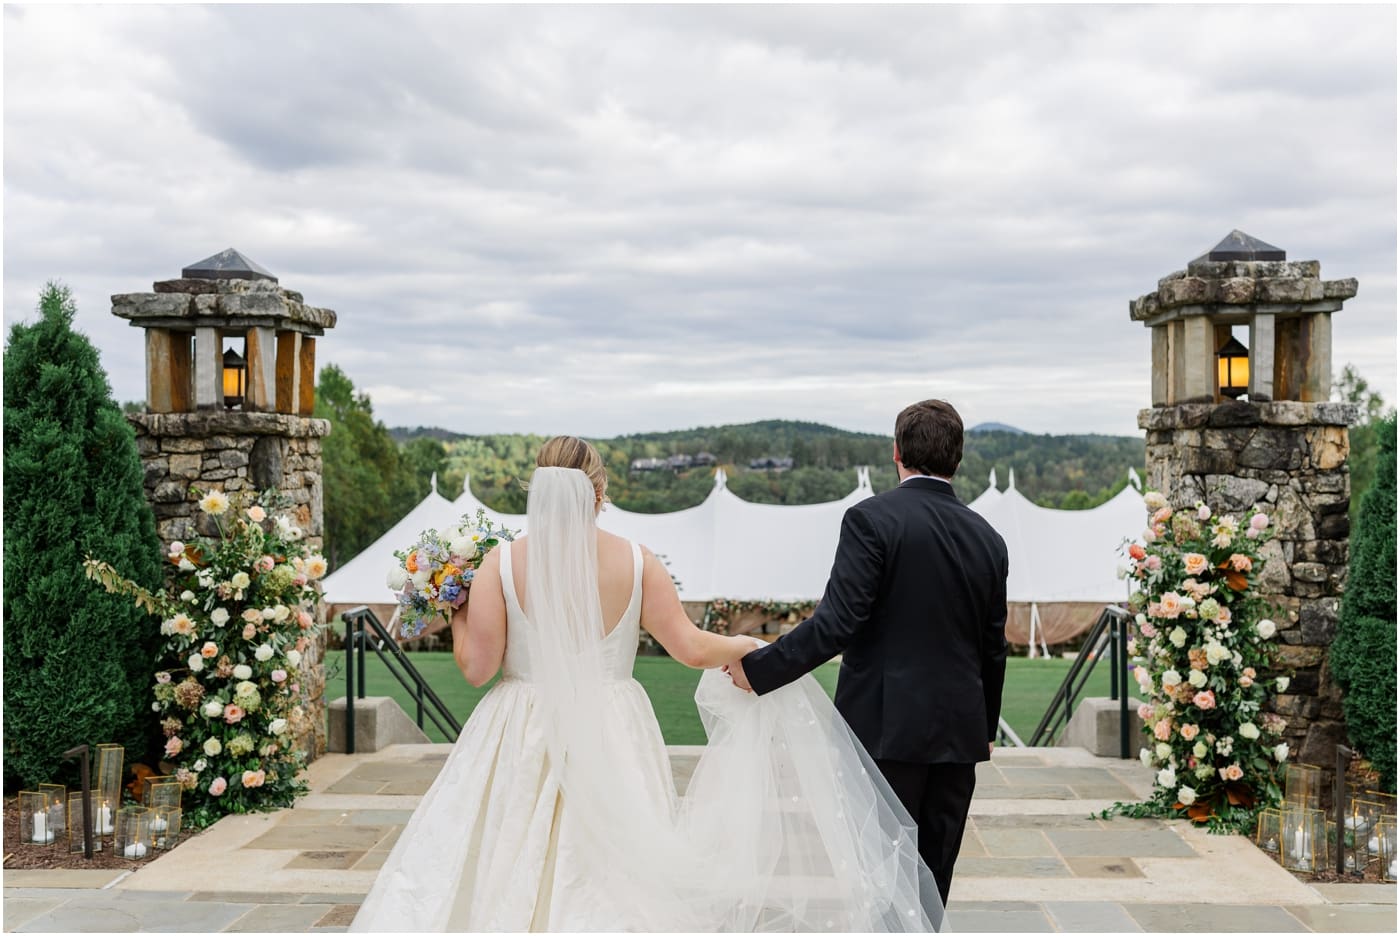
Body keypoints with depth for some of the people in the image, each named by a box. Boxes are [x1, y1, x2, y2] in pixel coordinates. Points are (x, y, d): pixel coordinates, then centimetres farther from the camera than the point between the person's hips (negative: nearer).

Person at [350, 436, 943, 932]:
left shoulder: (502, 563, -7)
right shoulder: (636, 563, -4)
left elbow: (476, 666, -6)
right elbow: (692, 647, -1)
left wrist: (456, 612, 12)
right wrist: (756, 648, 15)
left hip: (522, 744, -1)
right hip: (612, 744, 1)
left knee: (511, 873, 8)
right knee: (611, 880, 8)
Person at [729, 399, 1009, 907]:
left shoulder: (872, 518, -11)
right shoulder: (988, 538, 7)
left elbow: (837, 622, -19)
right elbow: (993, 648, 13)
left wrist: (758, 668, -12)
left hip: (887, 728, -5)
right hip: (959, 732, 5)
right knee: (933, 877, 12)